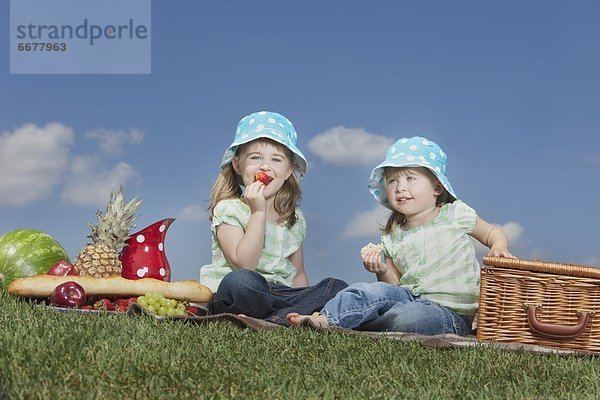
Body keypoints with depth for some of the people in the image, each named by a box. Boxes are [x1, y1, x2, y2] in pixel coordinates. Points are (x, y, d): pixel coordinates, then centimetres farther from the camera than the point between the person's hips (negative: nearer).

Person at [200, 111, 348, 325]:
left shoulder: (295, 219, 14)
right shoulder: (228, 209, -2)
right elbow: (244, 264, -14)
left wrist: (305, 297, 0)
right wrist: (258, 212, -15)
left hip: (280, 295, 5)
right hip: (233, 298, -5)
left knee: (339, 288, -15)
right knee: (239, 281, -40)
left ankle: (281, 318, -31)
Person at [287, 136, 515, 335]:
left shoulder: (455, 214, 2)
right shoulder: (392, 238, 12)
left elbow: (492, 232, 15)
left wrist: (499, 246, -8)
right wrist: (383, 272, -7)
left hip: (451, 311, -4)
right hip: (411, 298, 4)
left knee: (407, 317, -36)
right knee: (371, 292, -26)